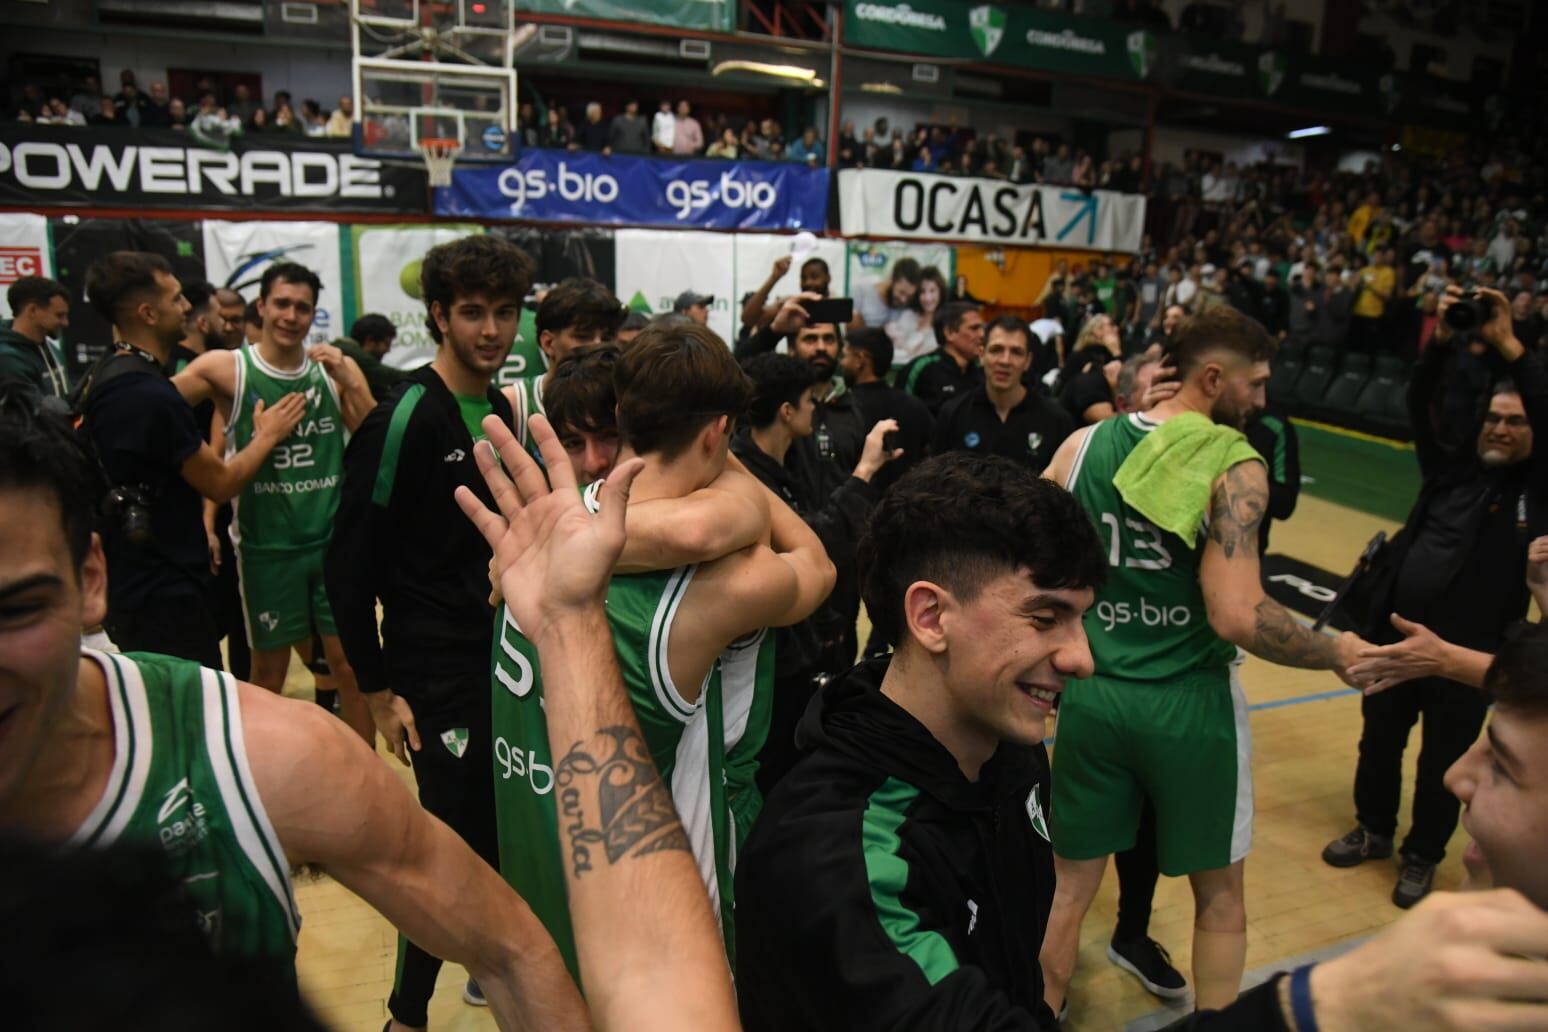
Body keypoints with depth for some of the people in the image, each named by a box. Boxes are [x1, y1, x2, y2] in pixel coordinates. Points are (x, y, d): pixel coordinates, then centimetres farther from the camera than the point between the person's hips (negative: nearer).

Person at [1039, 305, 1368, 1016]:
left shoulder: (1084, 444, -2)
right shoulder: (1234, 466, -14)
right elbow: (1237, 616, -22)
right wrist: (1337, 654, -7)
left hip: (1093, 694, 4)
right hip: (1189, 705, -3)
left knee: (1070, 884, 19)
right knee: (1219, 896, 21)